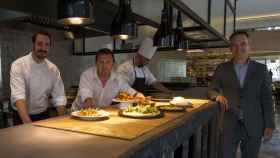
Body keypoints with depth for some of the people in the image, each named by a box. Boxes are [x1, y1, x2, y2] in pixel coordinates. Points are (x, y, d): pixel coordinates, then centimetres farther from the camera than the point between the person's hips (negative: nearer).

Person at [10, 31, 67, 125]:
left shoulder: (53, 68, -2)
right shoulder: (18, 65, -13)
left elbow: (59, 97, -3)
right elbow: (18, 96, -25)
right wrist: (28, 123, -37)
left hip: (44, 115, 3)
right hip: (22, 117, -3)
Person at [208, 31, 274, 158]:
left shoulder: (261, 69, 2)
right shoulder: (222, 69, 2)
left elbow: (267, 98, 2)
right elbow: (211, 90, 6)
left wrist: (269, 125, -2)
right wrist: (218, 95, -17)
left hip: (254, 125, 1)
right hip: (230, 124, 0)